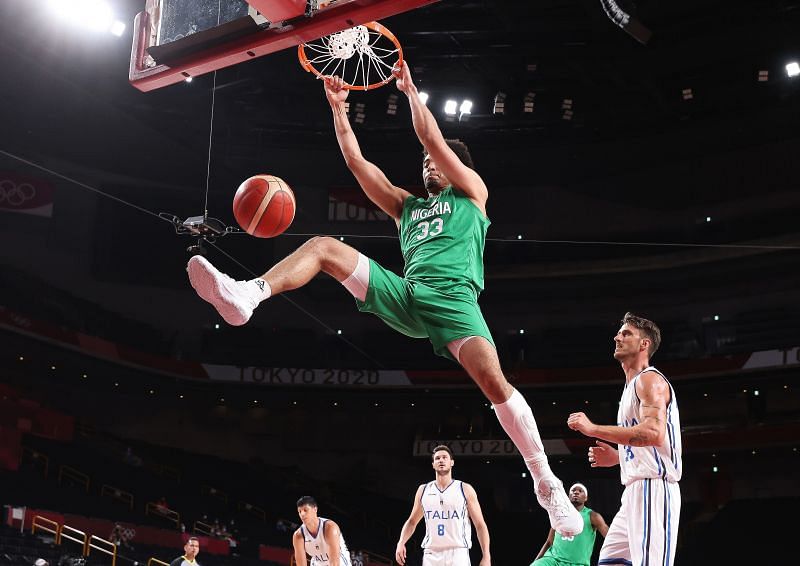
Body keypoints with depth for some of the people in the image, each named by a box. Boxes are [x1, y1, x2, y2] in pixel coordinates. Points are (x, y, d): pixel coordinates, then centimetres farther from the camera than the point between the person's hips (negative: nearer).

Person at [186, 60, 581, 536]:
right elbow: (357, 161, 25)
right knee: (323, 247, -7)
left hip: (452, 296, -5)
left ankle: (546, 482, -18)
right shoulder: (408, 205, 32)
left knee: (493, 380, -28)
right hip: (405, 295, 5)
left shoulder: (472, 193, 19)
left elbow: (433, 140, 6)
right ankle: (244, 297, -28)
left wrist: (411, 90, 12)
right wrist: (338, 107, 22)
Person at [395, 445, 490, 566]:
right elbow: (412, 521, 21)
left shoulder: (465, 489, 4)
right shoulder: (423, 490, 12)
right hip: (431, 555, 3)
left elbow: (480, 525, 3)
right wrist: (401, 543, 3)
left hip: (458, 554, -3)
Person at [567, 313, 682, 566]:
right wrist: (617, 457, 17)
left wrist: (593, 429, -22)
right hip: (636, 489, 11)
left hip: (652, 487, -10)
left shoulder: (649, 379, -7)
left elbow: (654, 433, -24)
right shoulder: (633, 385, 23)